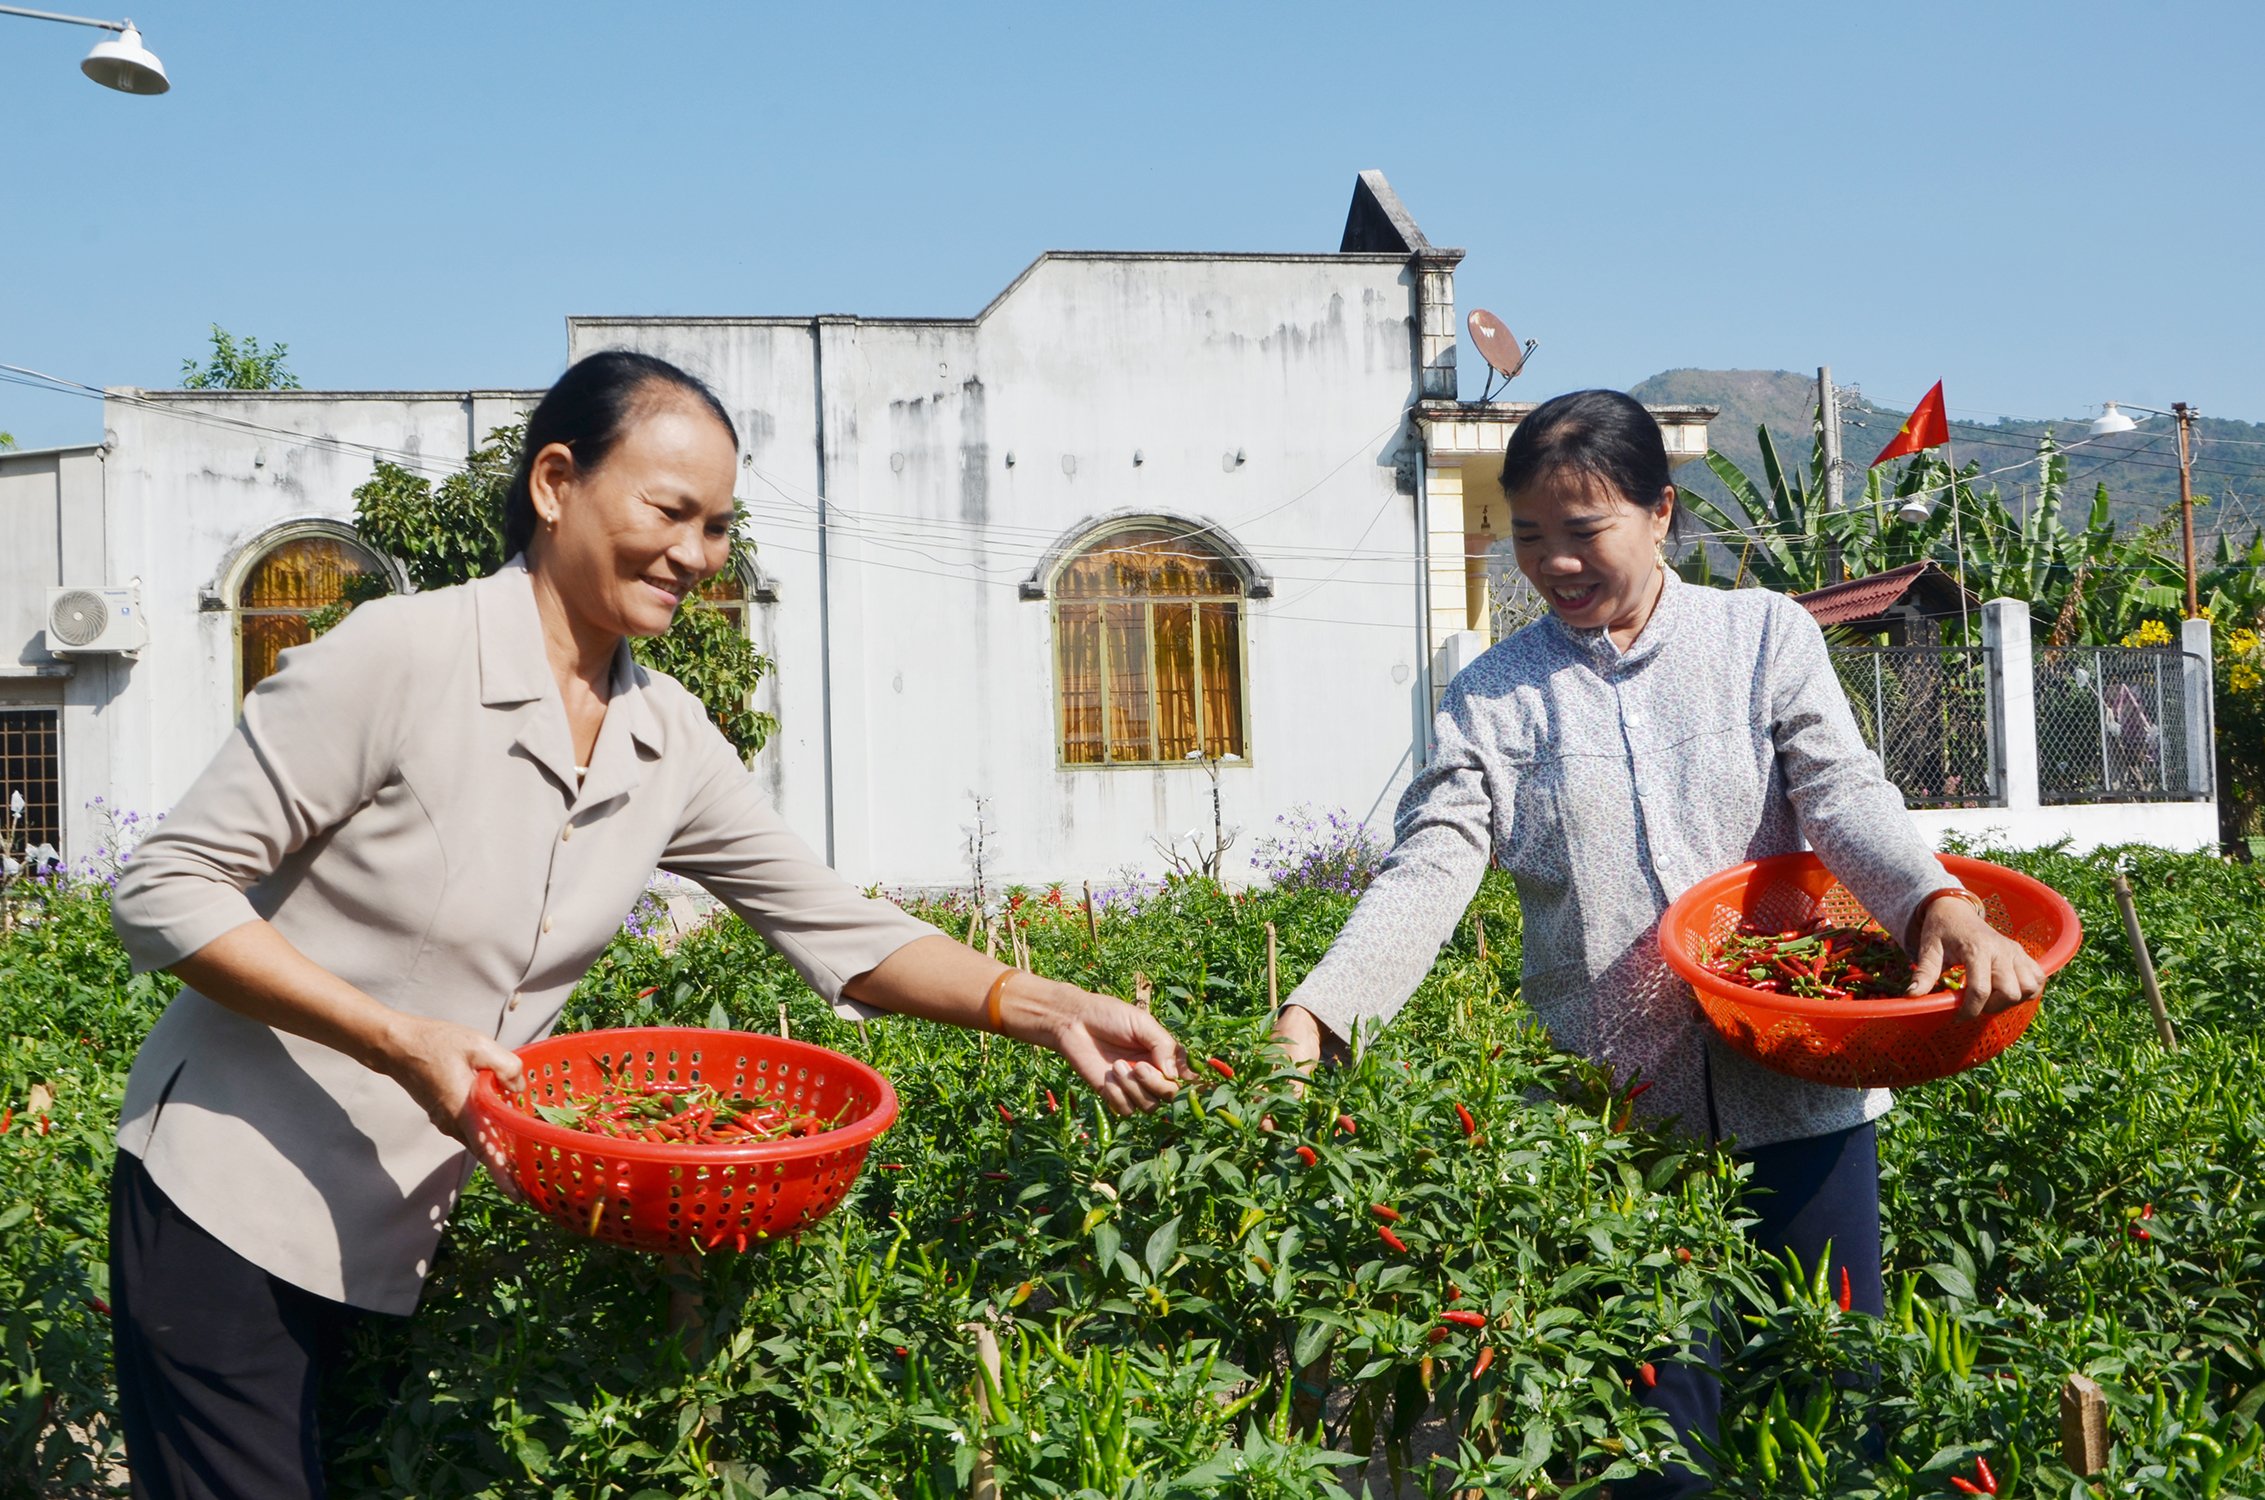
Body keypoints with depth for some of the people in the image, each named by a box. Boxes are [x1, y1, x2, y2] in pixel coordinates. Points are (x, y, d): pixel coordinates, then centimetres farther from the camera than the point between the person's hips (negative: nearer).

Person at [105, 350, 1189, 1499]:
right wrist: (401, 1042, -26)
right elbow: (164, 889, -17)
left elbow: (833, 928, 1)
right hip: (226, 1203, -5)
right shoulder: (400, 657, -20)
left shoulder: (669, 743, -1)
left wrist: (1045, 1009, -13)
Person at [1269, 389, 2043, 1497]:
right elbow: (1428, 872, -5)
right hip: (1616, 1112, 0)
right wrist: (1317, 1010, -21)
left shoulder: (1765, 635, 6)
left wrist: (1937, 901, -27)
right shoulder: (1491, 697, 5)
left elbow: (1844, 792, -6)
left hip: (1796, 1089, 0)